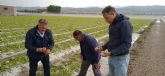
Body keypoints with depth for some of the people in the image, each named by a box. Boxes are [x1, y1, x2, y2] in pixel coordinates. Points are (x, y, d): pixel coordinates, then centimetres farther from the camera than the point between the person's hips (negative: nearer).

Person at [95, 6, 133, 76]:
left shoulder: (125, 23, -19)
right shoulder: (112, 24, 9)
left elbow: (126, 44, -24)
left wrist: (110, 52, -30)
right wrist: (102, 48, 4)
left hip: (121, 58, -8)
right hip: (111, 57, 8)